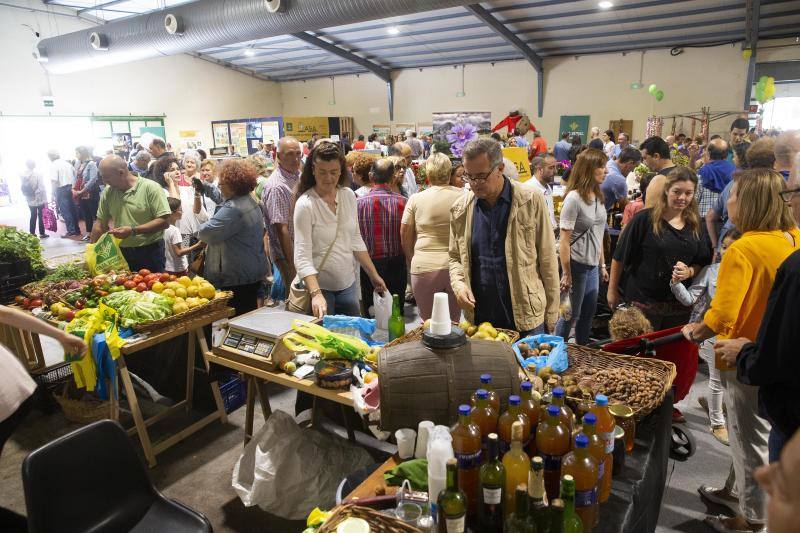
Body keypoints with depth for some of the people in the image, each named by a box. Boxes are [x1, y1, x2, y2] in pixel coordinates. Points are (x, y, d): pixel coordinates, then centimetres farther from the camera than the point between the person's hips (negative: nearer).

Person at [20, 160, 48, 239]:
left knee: (33, 216, 14)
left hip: (30, 201, 4)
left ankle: (32, 233, 15)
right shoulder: (38, 175, -15)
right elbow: (42, 188, -16)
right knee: (41, 216, 7)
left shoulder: (22, 176, -1)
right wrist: (45, 200, -11)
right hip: (40, 200, -4)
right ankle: (42, 233, 12)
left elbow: (22, 188, 1)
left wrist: (27, 197, 12)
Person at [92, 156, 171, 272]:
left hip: (150, 253, -4)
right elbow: (100, 223, 10)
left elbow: (164, 222, -16)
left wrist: (133, 230, -20)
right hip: (122, 252, 5)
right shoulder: (108, 192, 5)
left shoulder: (150, 187, -11)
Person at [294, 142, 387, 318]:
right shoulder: (305, 204, -17)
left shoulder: (349, 195, -1)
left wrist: (374, 275, 7)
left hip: (347, 283, 5)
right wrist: (316, 294, -33)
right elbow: (302, 257, -21)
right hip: (319, 285, -5)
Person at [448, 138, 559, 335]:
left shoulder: (532, 203, -8)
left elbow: (547, 263, -4)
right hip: (478, 318, 3)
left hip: (526, 320, -2)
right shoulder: (460, 209, 1)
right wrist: (459, 284, -8)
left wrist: (551, 316, -2)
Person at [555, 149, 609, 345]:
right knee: (571, 315, 5)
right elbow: (564, 240, -17)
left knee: (588, 314, 18)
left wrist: (602, 265, 15)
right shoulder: (574, 198, -17)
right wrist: (567, 274, -17)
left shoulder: (598, 196, 6)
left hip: (593, 266, 7)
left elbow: (598, 236, 14)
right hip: (577, 264, -7)